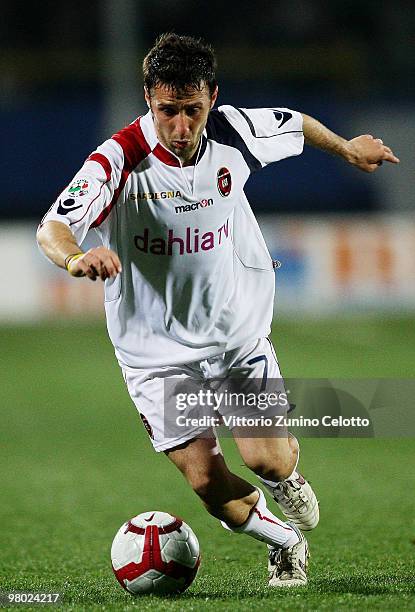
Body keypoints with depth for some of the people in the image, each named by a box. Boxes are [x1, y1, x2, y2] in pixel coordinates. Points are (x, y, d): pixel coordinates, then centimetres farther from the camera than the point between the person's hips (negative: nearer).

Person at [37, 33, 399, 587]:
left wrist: (348, 150, 29)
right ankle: (284, 542, 21)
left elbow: (296, 124, 12)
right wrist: (76, 257, -56)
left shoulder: (233, 133, -11)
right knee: (208, 482, -8)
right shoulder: (118, 160, -23)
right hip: (158, 350, -2)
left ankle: (289, 475, 27)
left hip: (238, 330, 2)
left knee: (265, 457, -12)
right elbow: (52, 228, -33)